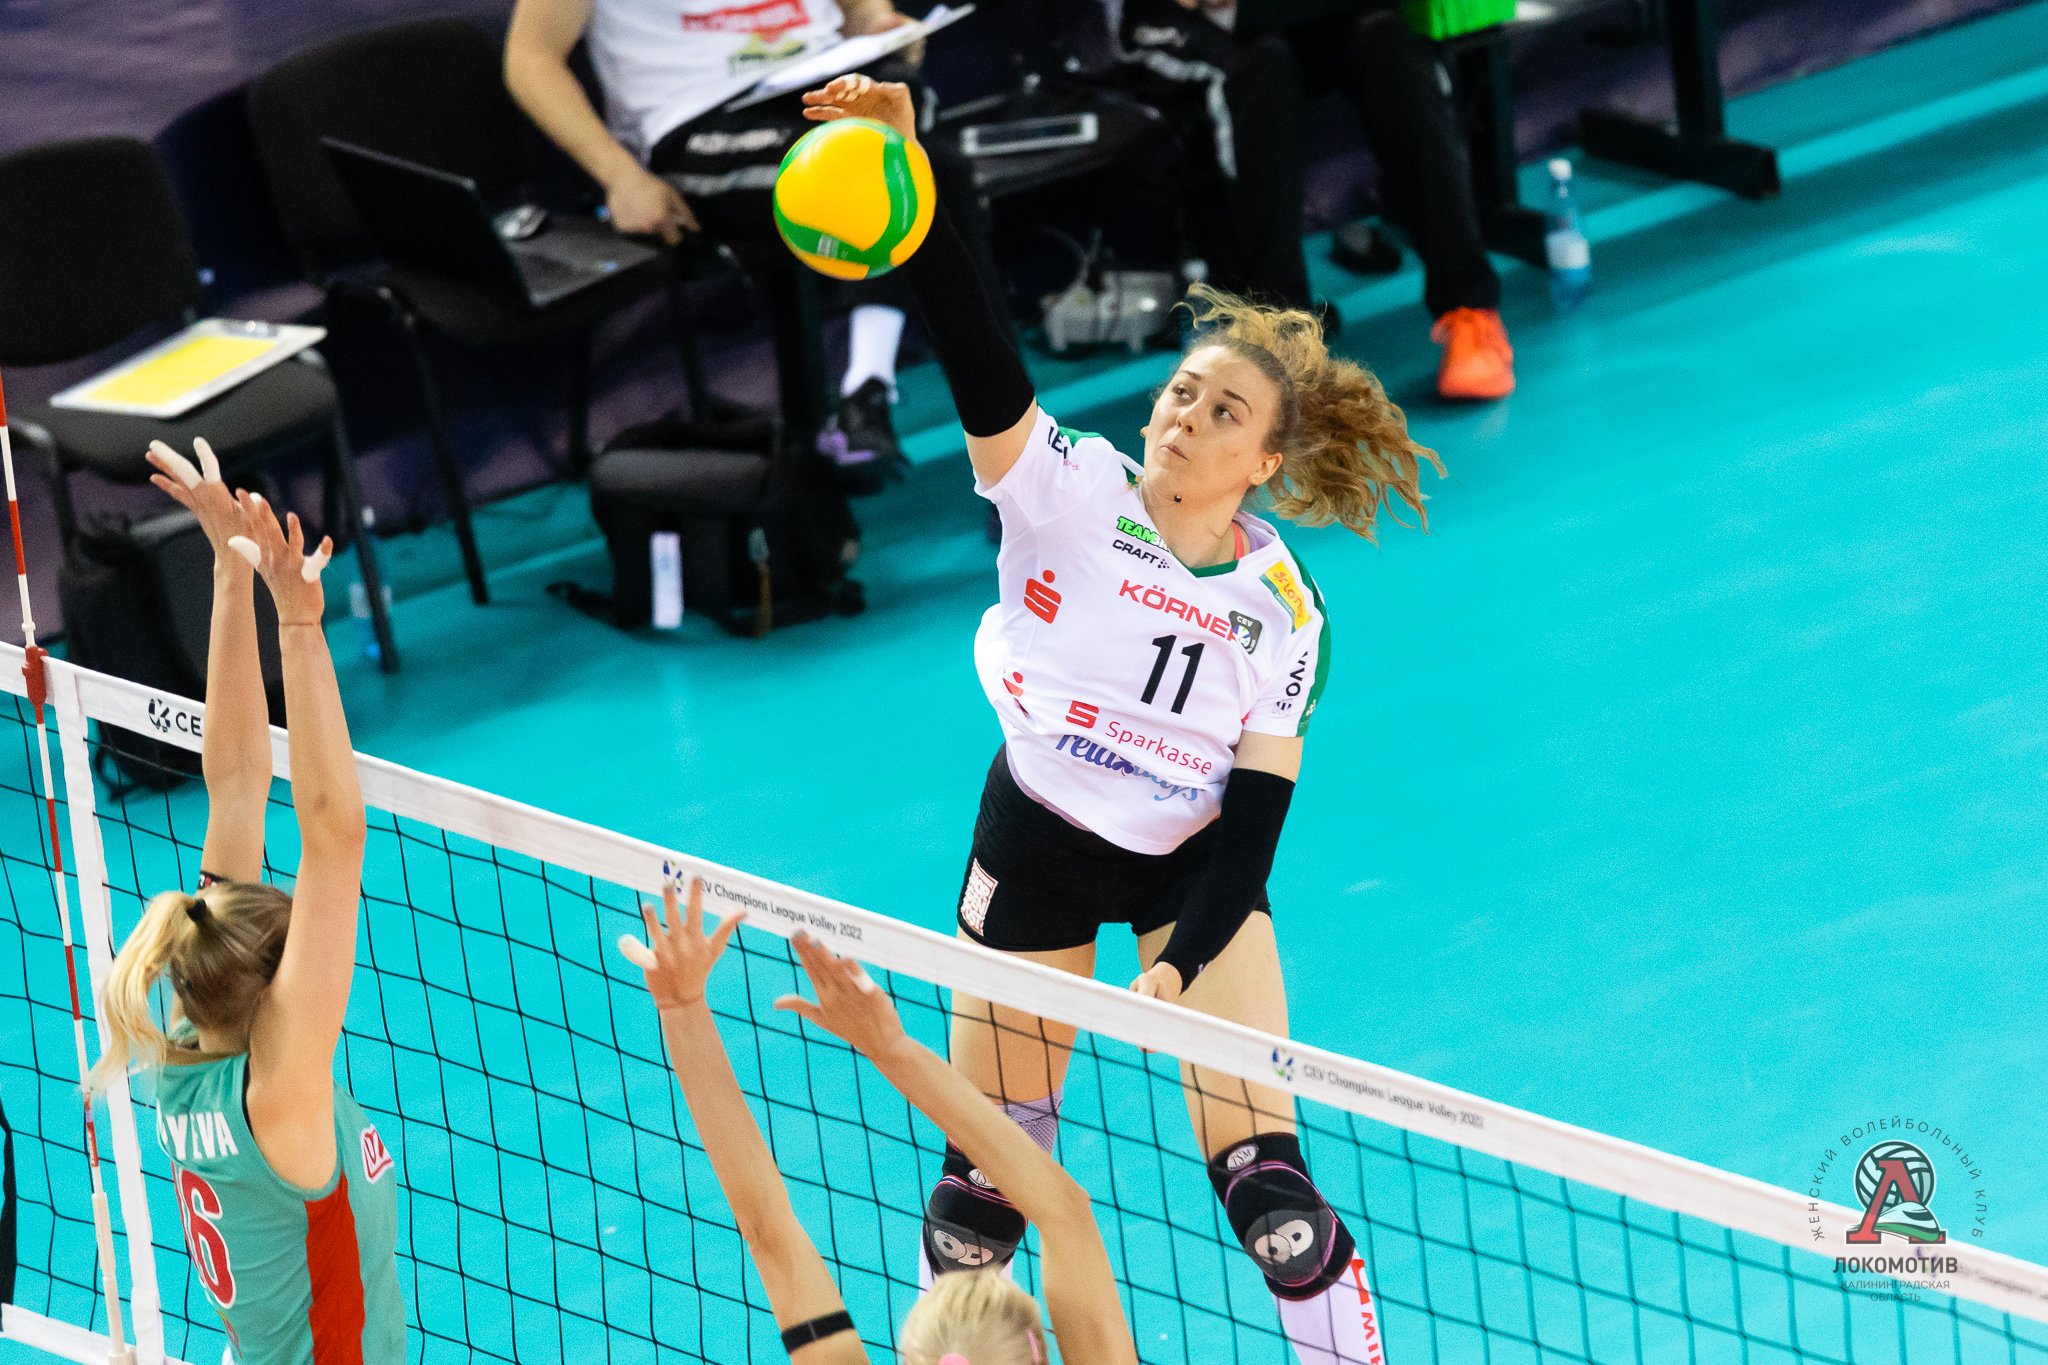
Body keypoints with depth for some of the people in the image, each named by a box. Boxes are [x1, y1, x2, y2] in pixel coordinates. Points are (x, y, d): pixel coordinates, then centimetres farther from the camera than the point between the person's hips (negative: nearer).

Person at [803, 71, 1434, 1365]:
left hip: (1193, 861, 0)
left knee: (1265, 1183, -7)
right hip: (1038, 843, 0)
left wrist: (1181, 965, -23)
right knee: (987, 1180, 5)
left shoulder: (1282, 605, -10)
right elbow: (975, 348, -30)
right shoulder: (1068, 488, -15)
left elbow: (1257, 810, -10)